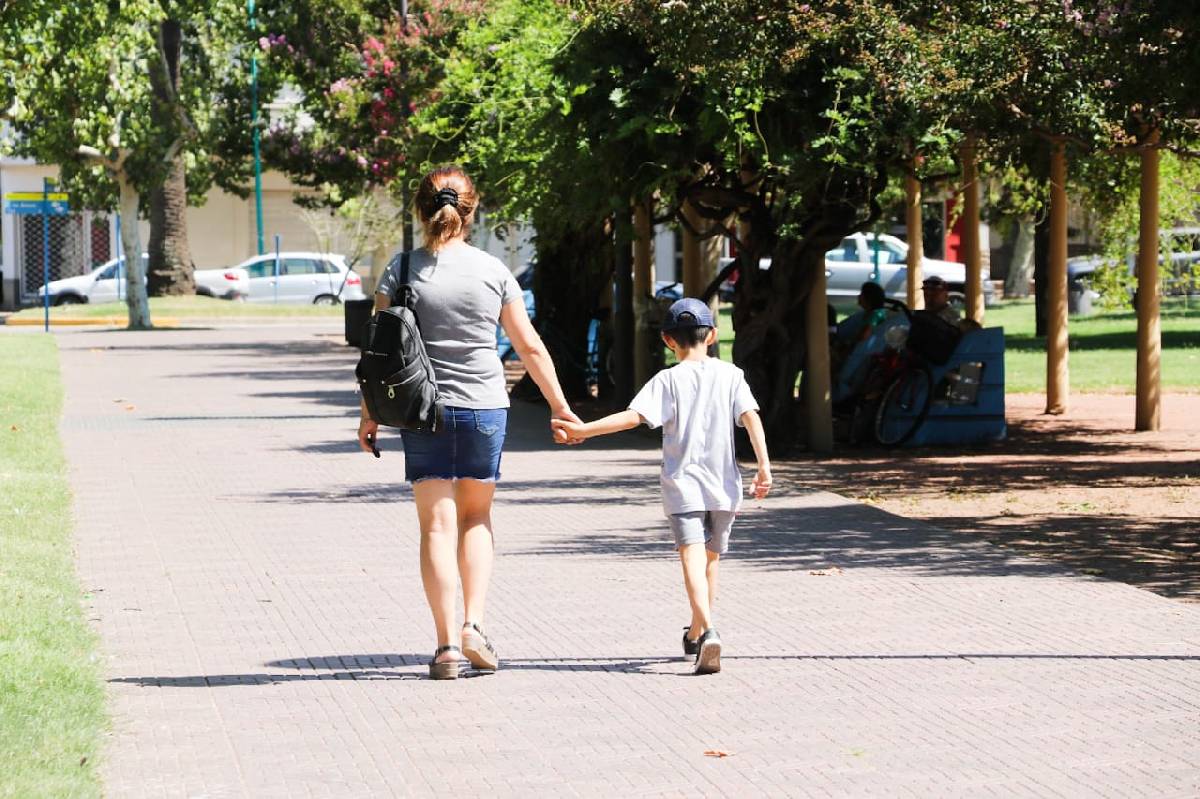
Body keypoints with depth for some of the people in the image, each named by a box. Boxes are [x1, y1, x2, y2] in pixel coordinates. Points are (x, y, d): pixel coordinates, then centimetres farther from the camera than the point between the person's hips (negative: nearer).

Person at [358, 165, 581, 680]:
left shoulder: (402, 271, -3)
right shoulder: (492, 271, 0)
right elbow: (530, 347, 4)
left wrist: (370, 415, 6)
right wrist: (559, 405, 15)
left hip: (424, 411, -1)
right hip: (485, 407, 1)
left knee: (438, 525, 3)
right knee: (476, 518, 18)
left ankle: (447, 644, -3)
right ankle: (473, 624, 3)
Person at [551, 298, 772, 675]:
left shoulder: (668, 380, -2)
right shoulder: (730, 375, 5)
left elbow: (635, 415, -14)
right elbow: (750, 417, -6)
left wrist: (584, 429, -14)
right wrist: (764, 466, -9)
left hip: (682, 483, -3)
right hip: (723, 486, 3)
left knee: (693, 558, -15)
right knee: (711, 560, 20)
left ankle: (708, 631, -36)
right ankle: (696, 634, 35)